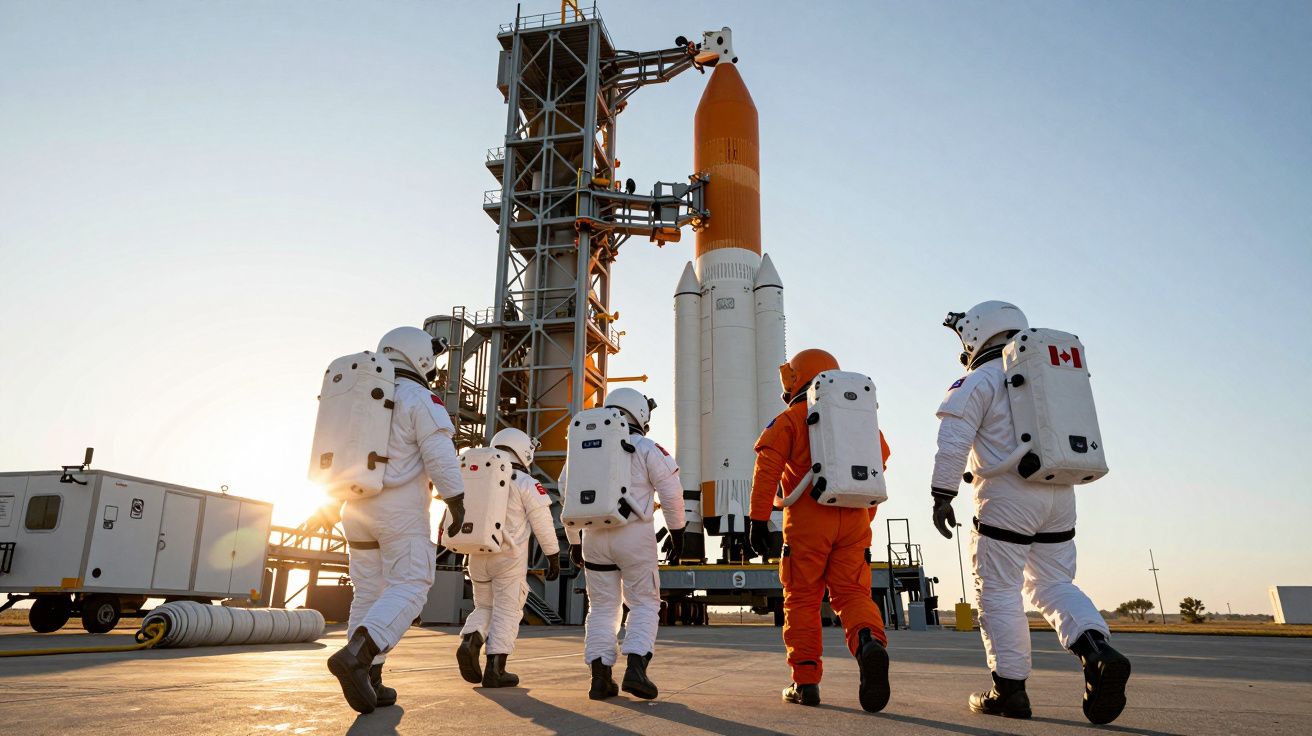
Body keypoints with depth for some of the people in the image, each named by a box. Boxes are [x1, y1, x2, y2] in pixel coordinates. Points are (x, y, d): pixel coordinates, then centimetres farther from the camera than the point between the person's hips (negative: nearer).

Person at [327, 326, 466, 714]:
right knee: (409, 589, -5)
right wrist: (457, 506, -10)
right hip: (400, 508, -7)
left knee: (370, 593, 9)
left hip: (359, 505, 7)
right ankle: (355, 656, -24)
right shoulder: (421, 401, -8)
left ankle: (370, 682, 7)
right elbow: (441, 458, -15)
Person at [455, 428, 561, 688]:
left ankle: (469, 641, -8)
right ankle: (495, 669, 0)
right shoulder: (526, 484, -6)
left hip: (477, 555, 5)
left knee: (484, 607, 18)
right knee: (507, 613, 4)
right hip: (509, 557, -5)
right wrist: (554, 557, 3)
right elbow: (543, 525, -5)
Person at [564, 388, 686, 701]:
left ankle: (600, 677, 7)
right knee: (644, 604, 6)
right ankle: (636, 669, -7)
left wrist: (574, 541, 22)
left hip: (594, 536, 4)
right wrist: (677, 531, 8)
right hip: (634, 535, -4)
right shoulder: (646, 449, -1)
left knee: (602, 608, 11)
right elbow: (671, 492, -4)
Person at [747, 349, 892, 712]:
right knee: (852, 592, 5)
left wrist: (758, 519, -8)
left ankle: (805, 682, 7)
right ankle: (870, 642, -25)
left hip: (808, 518, -3)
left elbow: (767, 468, -8)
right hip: (854, 518, 3)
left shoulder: (790, 418, 3)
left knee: (802, 599, 6)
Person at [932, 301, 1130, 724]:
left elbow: (953, 442, -13)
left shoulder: (978, 381, -3)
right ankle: (1099, 653, -8)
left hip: (1007, 498, -7)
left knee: (997, 593, 1)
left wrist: (942, 495, -11)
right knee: (1053, 586, 14)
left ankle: (1009, 689, 4)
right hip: (1059, 495, 7)